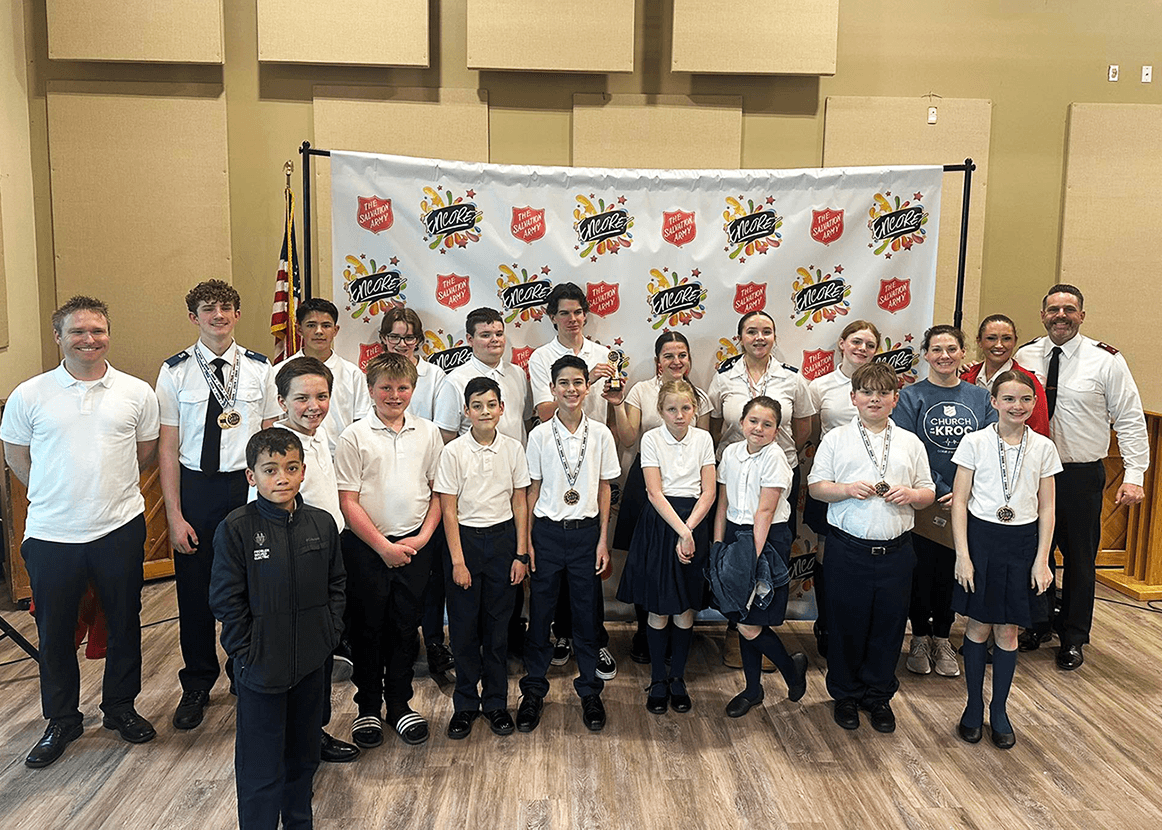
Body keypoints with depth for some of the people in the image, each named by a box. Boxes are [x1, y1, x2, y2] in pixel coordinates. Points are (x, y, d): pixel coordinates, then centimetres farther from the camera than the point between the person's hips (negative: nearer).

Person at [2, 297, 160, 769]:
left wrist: (112, 489, 9)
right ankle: (61, 720, 31)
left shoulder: (137, 393, 0)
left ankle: (120, 708, 33)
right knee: (55, 632, 12)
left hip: (120, 529, 1)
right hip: (51, 535, 0)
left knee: (124, 624, 13)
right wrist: (57, 495, 7)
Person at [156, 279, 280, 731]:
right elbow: (168, 447, -3)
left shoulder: (259, 368, 1)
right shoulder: (175, 372, -2)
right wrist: (174, 515, -6)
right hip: (195, 486, 0)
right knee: (195, 590, 10)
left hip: (248, 484, 1)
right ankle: (196, 685, 31)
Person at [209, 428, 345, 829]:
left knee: (303, 754, 21)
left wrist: (330, 633, 0)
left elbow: (336, 585, 7)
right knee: (260, 765, 7)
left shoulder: (322, 524, -2)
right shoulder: (236, 528, -12)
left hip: (312, 662, 4)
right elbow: (226, 600, -9)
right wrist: (246, 653, -10)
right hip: (261, 666, -4)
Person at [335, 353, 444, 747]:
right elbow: (349, 502, -7)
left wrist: (422, 538, -4)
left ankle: (399, 703, 27)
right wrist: (384, 546, -10)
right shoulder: (354, 436, -5)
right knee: (368, 627, 8)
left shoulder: (428, 433, 4)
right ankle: (368, 707, 26)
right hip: (366, 547, -2)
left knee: (406, 626, 10)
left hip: (415, 545, 2)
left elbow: (438, 491, 7)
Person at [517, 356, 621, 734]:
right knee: (539, 611, 6)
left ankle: (590, 691, 24)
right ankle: (533, 691, 22)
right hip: (547, 531, 0)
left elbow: (604, 489, 4)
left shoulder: (600, 434, 0)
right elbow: (533, 489, 2)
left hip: (586, 531, 0)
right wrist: (526, 541, 0)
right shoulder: (540, 435, -2)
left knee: (587, 613, 8)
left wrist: (603, 539, 1)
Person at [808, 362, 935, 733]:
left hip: (896, 550, 2)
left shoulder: (911, 443, 11)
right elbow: (816, 486, 3)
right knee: (846, 623, 6)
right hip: (848, 549, -2)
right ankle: (846, 694, 25)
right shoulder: (836, 439, 5)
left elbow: (928, 494, 13)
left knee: (889, 624, 9)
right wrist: (848, 489, -14)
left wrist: (911, 494, -8)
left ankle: (878, 695, 27)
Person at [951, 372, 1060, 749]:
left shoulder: (1043, 448, 1)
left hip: (1022, 541, 2)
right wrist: (963, 555, -8)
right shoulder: (975, 442, -5)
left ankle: (999, 711, 25)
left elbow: (1047, 508, 5)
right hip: (981, 537, -1)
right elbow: (959, 501, -4)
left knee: (1008, 630, 9)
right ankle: (974, 706, 23)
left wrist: (1041, 559, 0)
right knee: (978, 627, 7)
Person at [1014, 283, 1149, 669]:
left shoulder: (1106, 360, -6)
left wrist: (1134, 475, -11)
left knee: (1079, 557, 10)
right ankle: (1038, 623, 31)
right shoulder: (1025, 356, 1)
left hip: (1082, 474, -2)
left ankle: (1073, 637, 27)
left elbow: (1131, 420, -4)